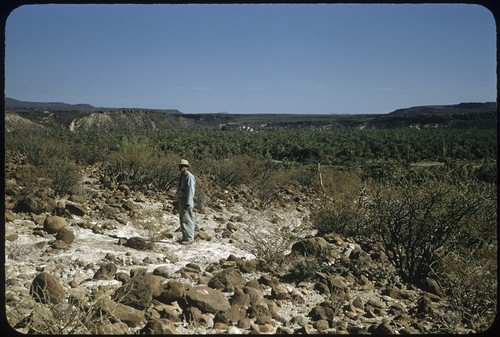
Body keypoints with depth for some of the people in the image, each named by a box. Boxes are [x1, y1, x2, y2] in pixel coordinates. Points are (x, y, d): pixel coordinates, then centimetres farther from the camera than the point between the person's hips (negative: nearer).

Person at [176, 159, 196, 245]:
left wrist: (188, 203, -24)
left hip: (186, 201, -9)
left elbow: (190, 191, -20)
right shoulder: (181, 176, 16)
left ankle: (189, 238, -3)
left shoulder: (189, 176, -14)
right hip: (180, 200, 9)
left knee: (187, 220, -7)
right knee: (182, 220, 11)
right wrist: (177, 202, 19)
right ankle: (185, 237, 17)